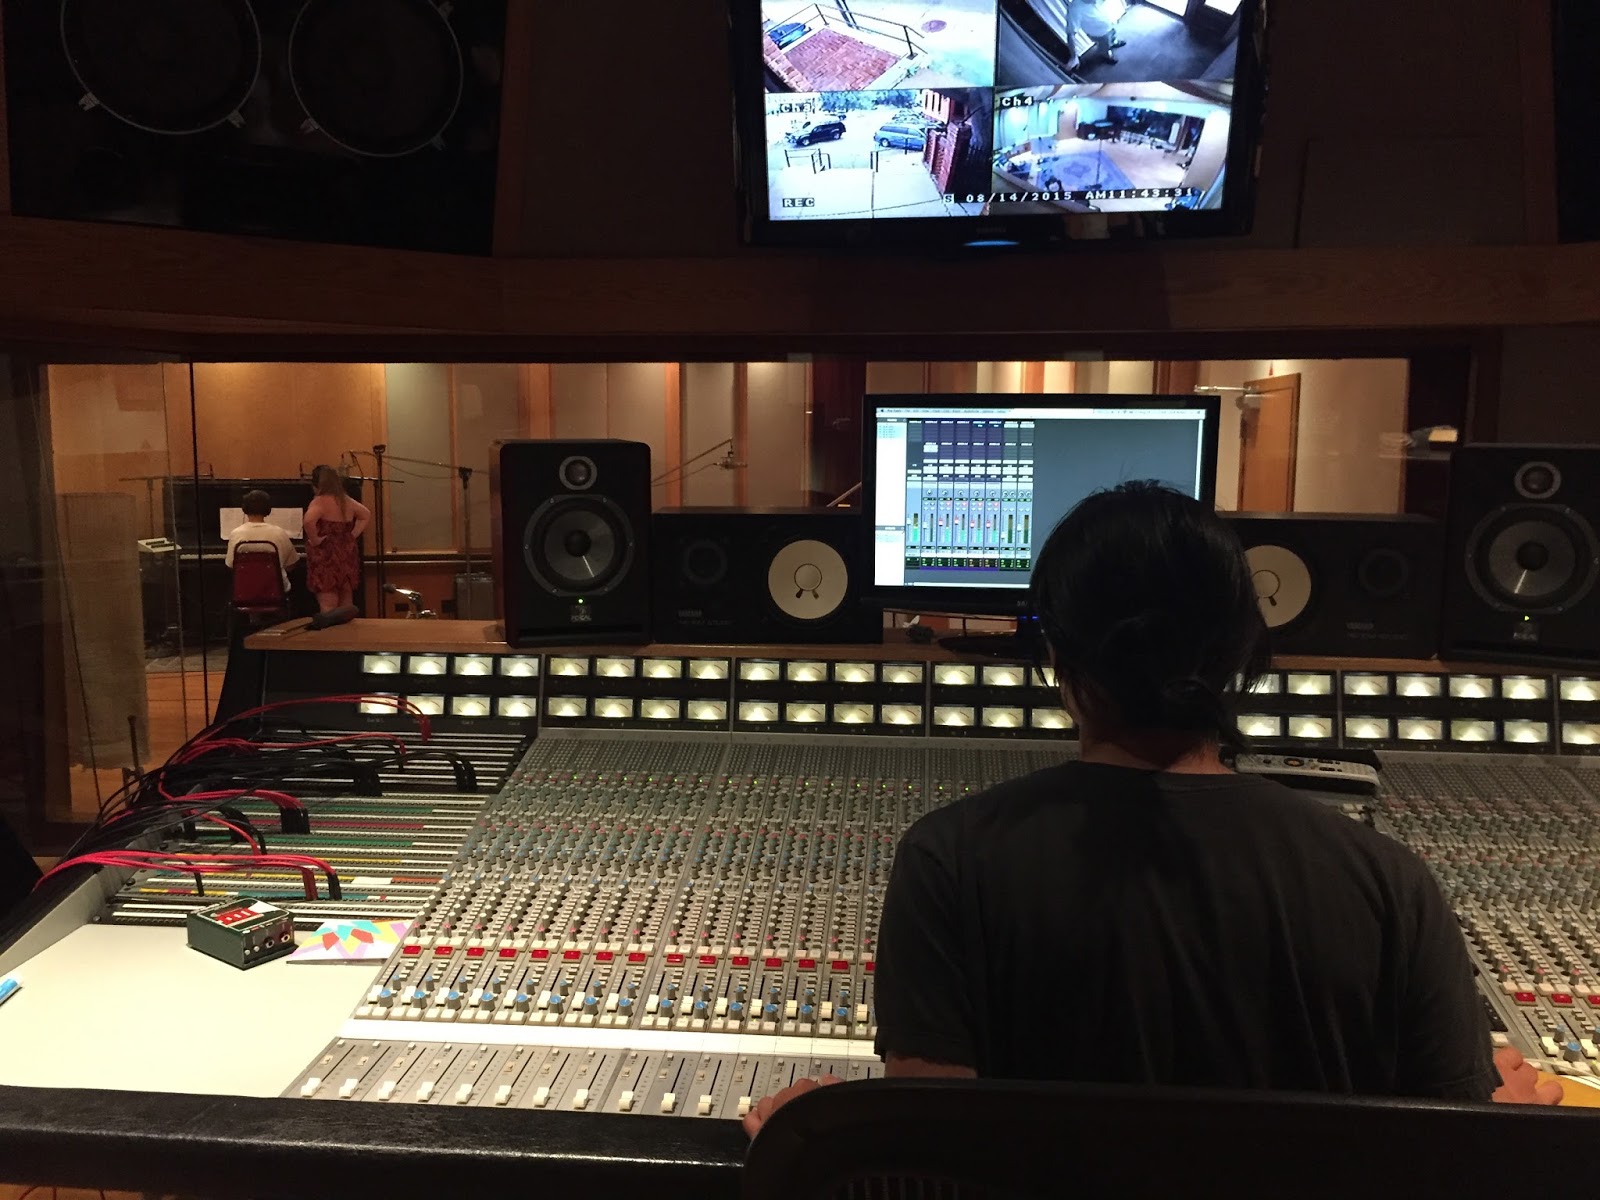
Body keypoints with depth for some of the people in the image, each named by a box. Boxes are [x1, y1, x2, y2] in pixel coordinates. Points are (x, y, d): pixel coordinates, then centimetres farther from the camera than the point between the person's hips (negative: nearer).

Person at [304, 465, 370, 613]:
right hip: (347, 555, 7)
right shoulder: (347, 501, 9)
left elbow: (309, 520, -31)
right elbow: (367, 516, 22)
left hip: (327, 558, -7)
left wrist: (315, 539, -17)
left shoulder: (320, 502, -13)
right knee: (346, 608, 12)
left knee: (328, 608, -7)